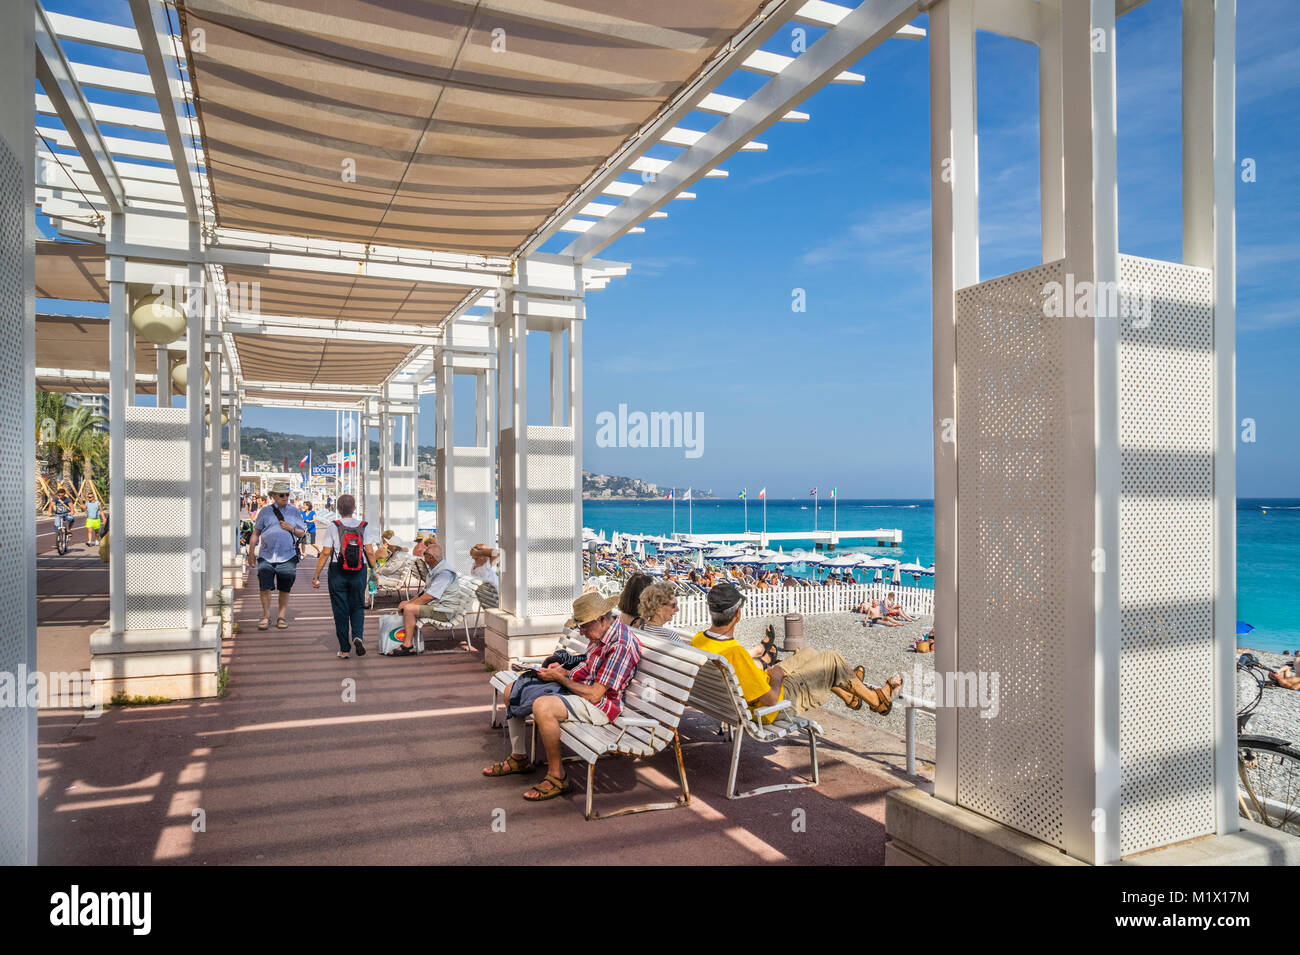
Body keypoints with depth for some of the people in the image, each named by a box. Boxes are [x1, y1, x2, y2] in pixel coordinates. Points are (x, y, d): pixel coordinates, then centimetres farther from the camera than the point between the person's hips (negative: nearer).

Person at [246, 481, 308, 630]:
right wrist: (251, 553, 6)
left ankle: (281, 617, 17)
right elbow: (256, 533, 10)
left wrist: (291, 529, -7)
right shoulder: (265, 511, 8)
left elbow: (302, 533, 13)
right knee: (264, 587, -4)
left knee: (285, 589, 5)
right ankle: (266, 616, 11)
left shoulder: (294, 511, 10)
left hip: (287, 557, 1)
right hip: (266, 557, -1)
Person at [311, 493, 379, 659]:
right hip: (359, 571, 1)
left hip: (337, 572, -1)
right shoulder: (364, 526, 0)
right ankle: (358, 636, -9)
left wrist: (316, 576, -2)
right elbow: (370, 552, -4)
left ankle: (344, 649, 11)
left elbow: (325, 553, -8)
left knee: (340, 609, 7)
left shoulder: (332, 527, -5)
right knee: (357, 606, 16)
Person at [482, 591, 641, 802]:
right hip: (576, 689, 11)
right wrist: (564, 671, 1)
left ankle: (557, 777, -19)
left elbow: (594, 695, -25)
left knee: (542, 706, -37)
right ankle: (519, 757, 21)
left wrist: (560, 679, -14)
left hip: (600, 705, -11)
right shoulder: (600, 634, 6)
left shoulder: (620, 646, -25)